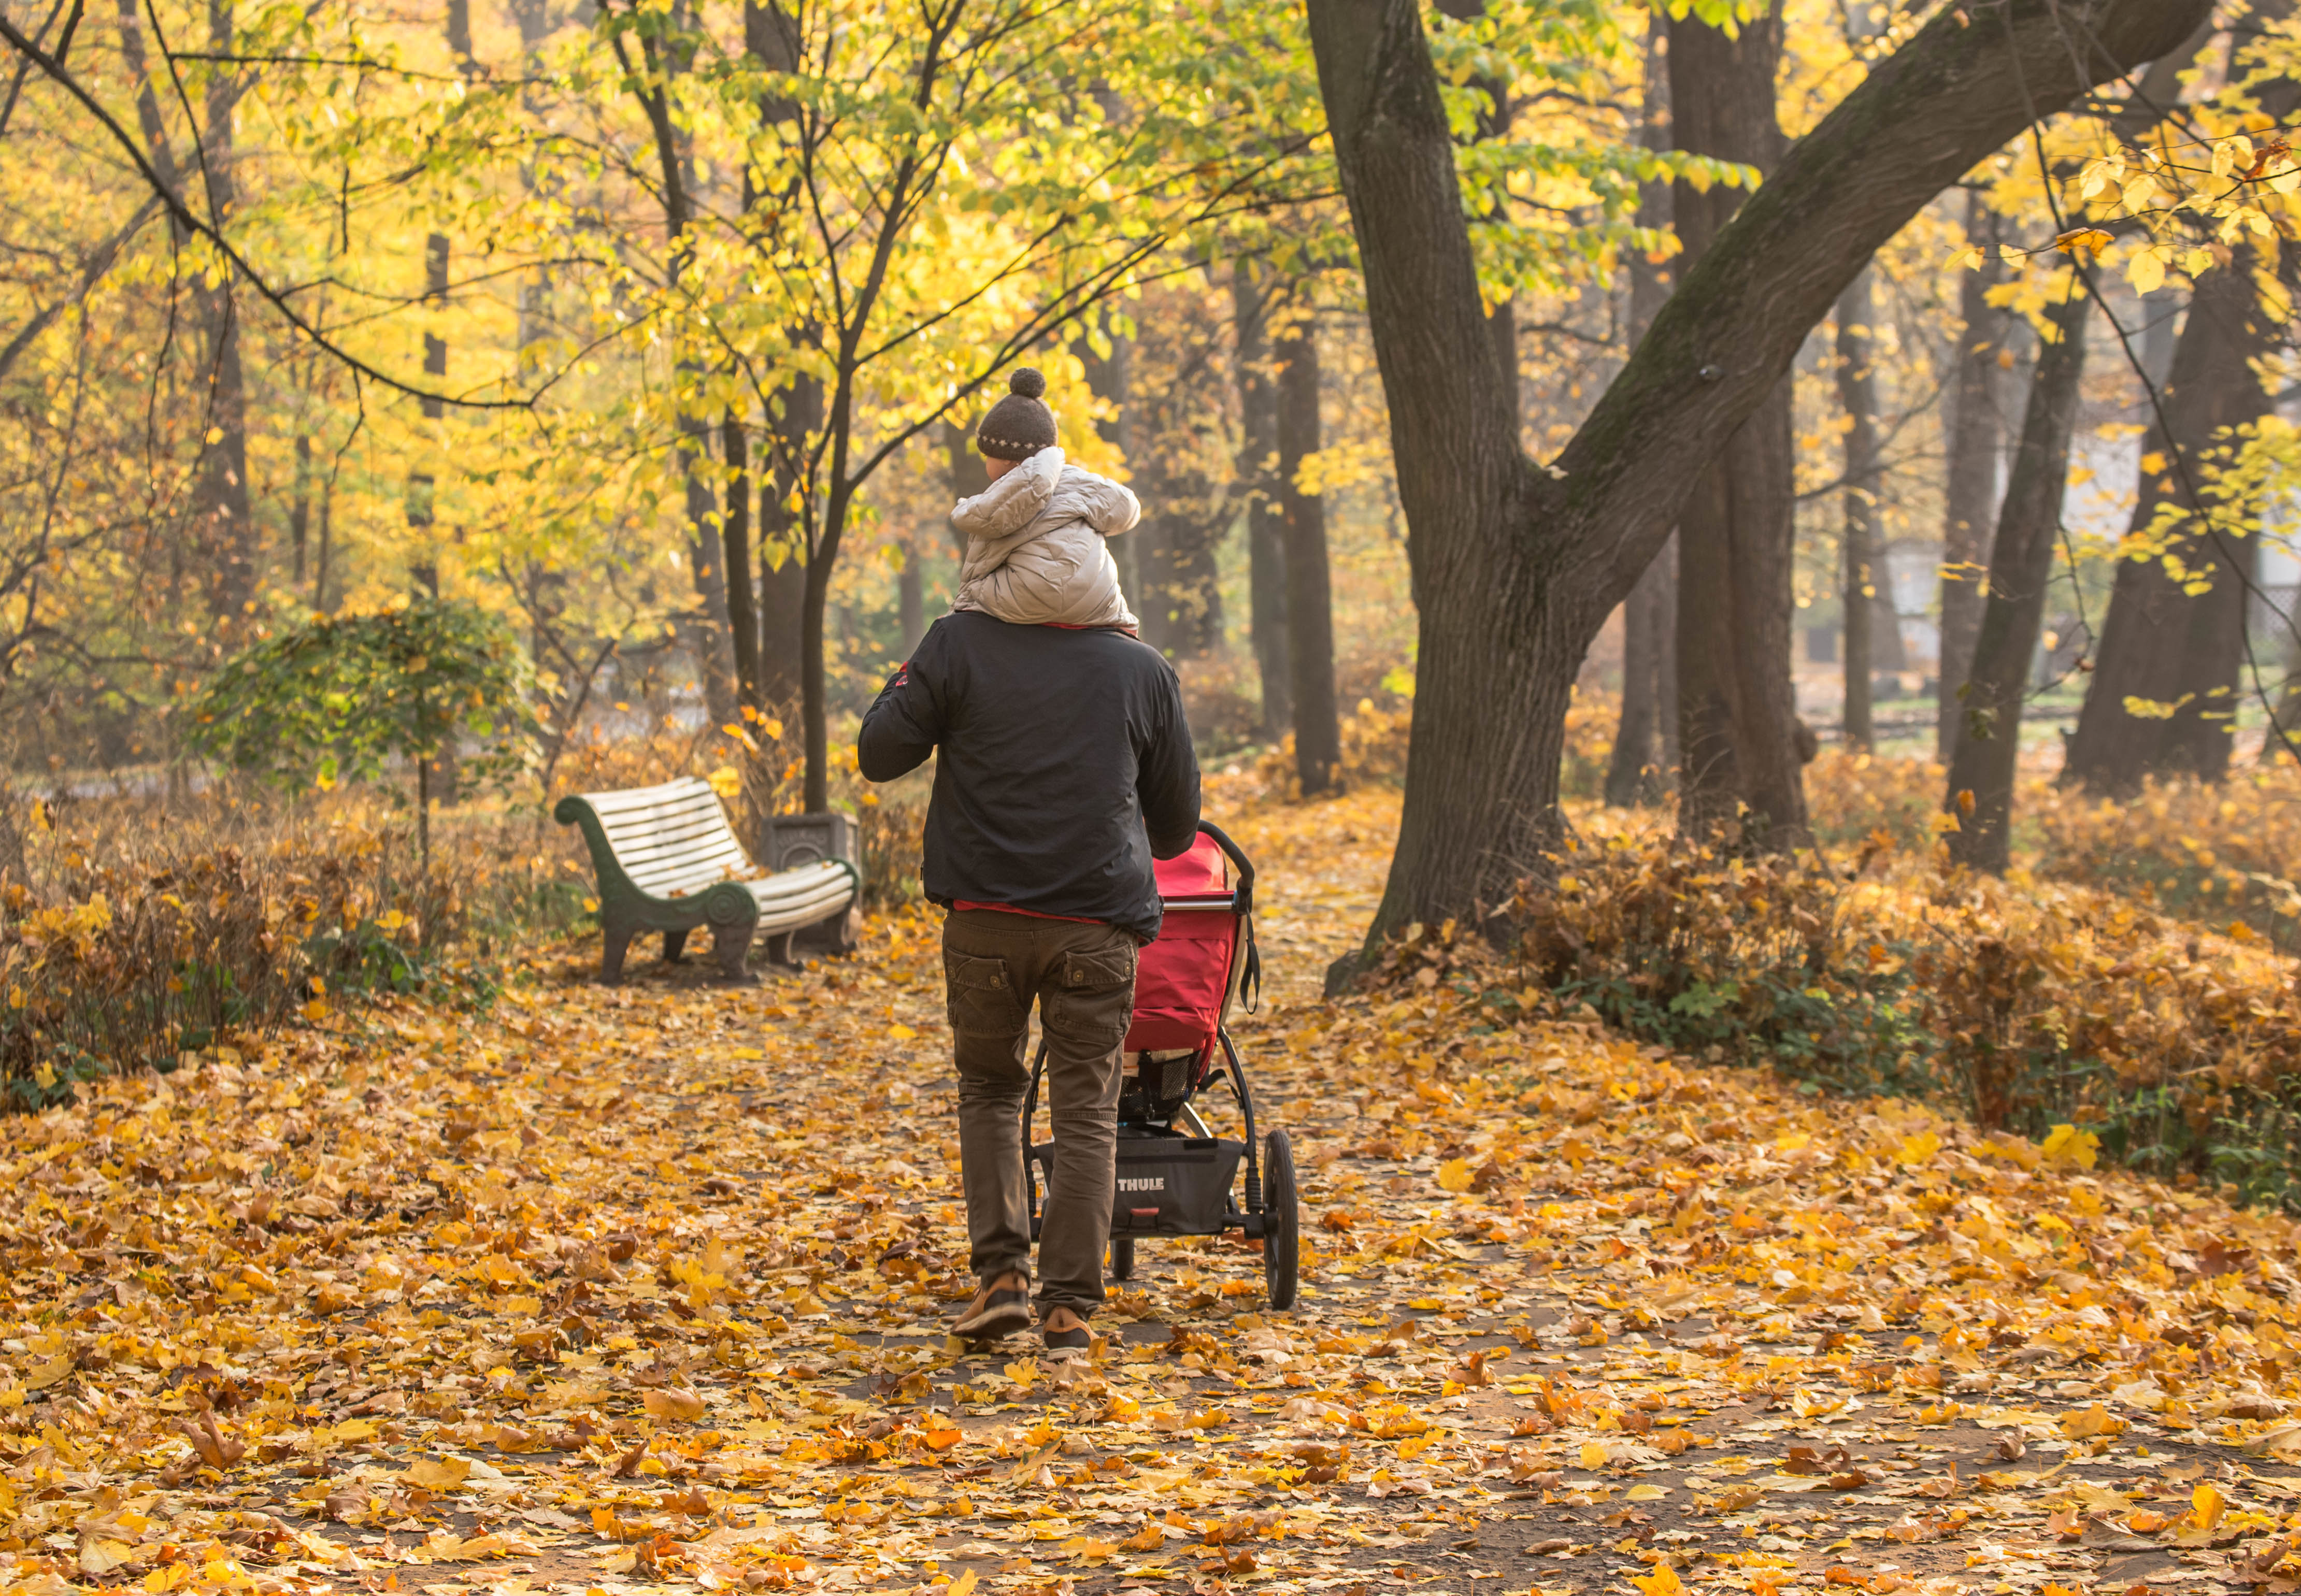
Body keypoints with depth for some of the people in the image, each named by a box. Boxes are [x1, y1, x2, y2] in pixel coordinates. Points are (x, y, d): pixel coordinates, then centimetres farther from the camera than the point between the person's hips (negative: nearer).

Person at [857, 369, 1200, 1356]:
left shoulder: (960, 647, -2)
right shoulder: (1142, 672, 4)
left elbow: (881, 753, 1)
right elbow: (1178, 816, 14)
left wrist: (906, 682, 19)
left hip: (986, 915, 0)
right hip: (1100, 922, 0)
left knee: (989, 1089, 17)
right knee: (1086, 1113, 3)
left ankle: (1000, 1275, 5)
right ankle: (1070, 1308, -2)